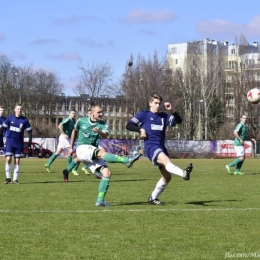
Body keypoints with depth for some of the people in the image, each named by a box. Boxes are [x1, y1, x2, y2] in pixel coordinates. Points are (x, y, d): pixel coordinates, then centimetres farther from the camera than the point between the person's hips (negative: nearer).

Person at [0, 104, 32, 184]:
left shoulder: (25, 120, -1)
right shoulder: (10, 118, 0)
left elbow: (29, 131, 3)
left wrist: (30, 141, -6)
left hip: (19, 143, 0)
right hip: (10, 142, 0)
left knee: (17, 161, 2)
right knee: (8, 159, -10)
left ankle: (15, 179, 10)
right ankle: (8, 177, 3)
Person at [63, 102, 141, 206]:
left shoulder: (102, 124, 3)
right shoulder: (81, 121, 3)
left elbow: (105, 136, -19)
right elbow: (75, 132, 23)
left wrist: (99, 132, -41)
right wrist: (71, 147, 26)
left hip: (93, 155, 4)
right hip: (82, 148, -4)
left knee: (107, 172, -15)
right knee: (101, 152, -35)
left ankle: (100, 200, -13)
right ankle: (126, 160, -53)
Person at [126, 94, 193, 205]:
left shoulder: (163, 116, 17)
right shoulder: (143, 114, 7)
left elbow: (178, 120, 9)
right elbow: (129, 125, 5)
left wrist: (172, 111, -7)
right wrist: (140, 130, -10)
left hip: (161, 148, 7)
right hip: (151, 146, -7)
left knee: (167, 177, 5)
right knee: (166, 160, -35)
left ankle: (153, 198, 21)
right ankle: (184, 173, -63)